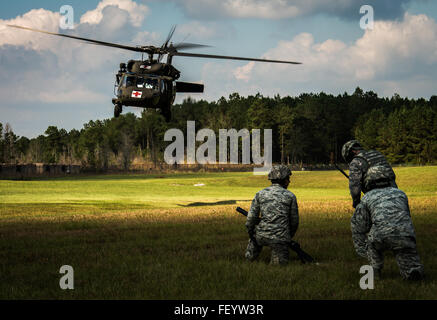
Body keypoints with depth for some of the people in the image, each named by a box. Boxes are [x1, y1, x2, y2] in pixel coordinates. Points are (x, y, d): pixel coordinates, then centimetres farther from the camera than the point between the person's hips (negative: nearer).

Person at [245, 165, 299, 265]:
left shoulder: (260, 194, 5)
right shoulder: (290, 196, 2)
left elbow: (251, 218, 1)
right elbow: (294, 221, 9)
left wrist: (250, 233, 17)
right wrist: (289, 237, 25)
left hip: (262, 236, 2)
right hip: (280, 238, -2)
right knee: (281, 263, 7)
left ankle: (251, 254, 32)